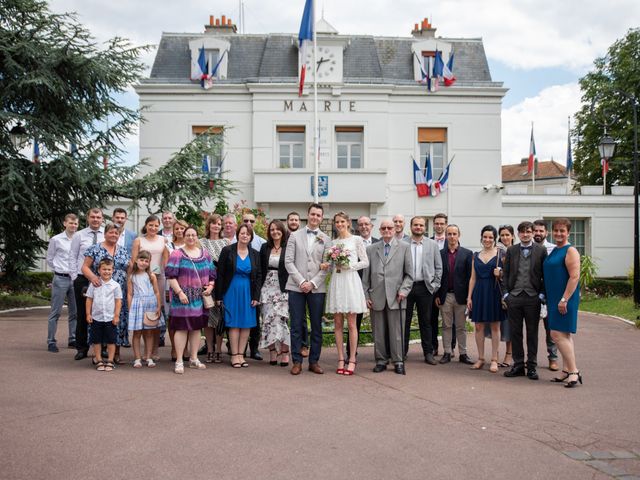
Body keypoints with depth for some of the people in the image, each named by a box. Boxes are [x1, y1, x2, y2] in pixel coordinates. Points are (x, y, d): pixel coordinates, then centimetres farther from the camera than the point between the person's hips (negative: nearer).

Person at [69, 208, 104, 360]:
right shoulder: (79, 236, 5)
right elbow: (72, 257, 7)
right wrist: (74, 277, 0)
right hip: (82, 279, 1)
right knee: (82, 314, 6)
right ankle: (81, 348, 16)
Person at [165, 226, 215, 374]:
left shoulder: (205, 254, 12)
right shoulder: (177, 254, -3)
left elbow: (212, 273, 16)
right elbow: (171, 275, -10)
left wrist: (210, 286, -2)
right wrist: (179, 292, -18)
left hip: (200, 297, 5)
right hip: (183, 297, -5)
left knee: (196, 327, 11)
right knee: (182, 328, -6)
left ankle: (194, 359, 21)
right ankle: (179, 362, -2)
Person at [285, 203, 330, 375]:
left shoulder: (326, 239, 7)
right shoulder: (295, 236, 7)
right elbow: (288, 261, 1)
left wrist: (313, 283, -10)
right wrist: (301, 281, -9)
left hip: (317, 288, 1)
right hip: (296, 287, 0)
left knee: (316, 326, 5)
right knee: (296, 325, 1)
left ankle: (314, 361, 15)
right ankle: (297, 361, 9)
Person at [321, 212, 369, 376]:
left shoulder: (356, 240, 3)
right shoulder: (331, 243, 14)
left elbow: (365, 262, 1)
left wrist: (349, 266, -12)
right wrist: (325, 265, -4)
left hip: (350, 281, -4)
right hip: (336, 282, 4)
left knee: (351, 323, -2)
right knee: (337, 323, 4)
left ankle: (352, 360, 3)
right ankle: (341, 359, 10)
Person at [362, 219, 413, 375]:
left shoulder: (404, 247, 8)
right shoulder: (371, 249, 12)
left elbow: (409, 274, 6)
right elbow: (366, 275, 12)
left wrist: (403, 290, -6)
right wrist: (366, 295, 6)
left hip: (396, 297, -2)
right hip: (376, 297, 2)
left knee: (397, 332, 1)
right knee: (378, 332, 5)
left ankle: (398, 362, 11)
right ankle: (381, 360, 16)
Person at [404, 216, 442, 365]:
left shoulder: (432, 245, 6)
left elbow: (438, 267, 7)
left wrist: (435, 285, 0)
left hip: (425, 287, 1)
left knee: (426, 322, 7)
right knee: (404, 321, 6)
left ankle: (428, 353, 14)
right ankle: (402, 352, 15)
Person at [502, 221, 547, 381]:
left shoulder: (541, 250, 2)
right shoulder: (511, 250, 7)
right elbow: (505, 273, 8)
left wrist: (542, 294, -5)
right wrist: (505, 293, 1)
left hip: (533, 297, -2)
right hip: (514, 297, 2)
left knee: (532, 333, 6)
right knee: (515, 332, 6)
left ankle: (531, 367, 14)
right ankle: (518, 365, 14)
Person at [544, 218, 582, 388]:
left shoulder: (570, 251, -11)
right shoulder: (554, 251, 14)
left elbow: (575, 277, -18)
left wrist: (564, 299, -22)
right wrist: (550, 298, 15)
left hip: (564, 299, -9)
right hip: (554, 299, 9)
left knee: (558, 334, -11)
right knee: (565, 335, 11)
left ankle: (574, 371, -4)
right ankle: (567, 371, 17)